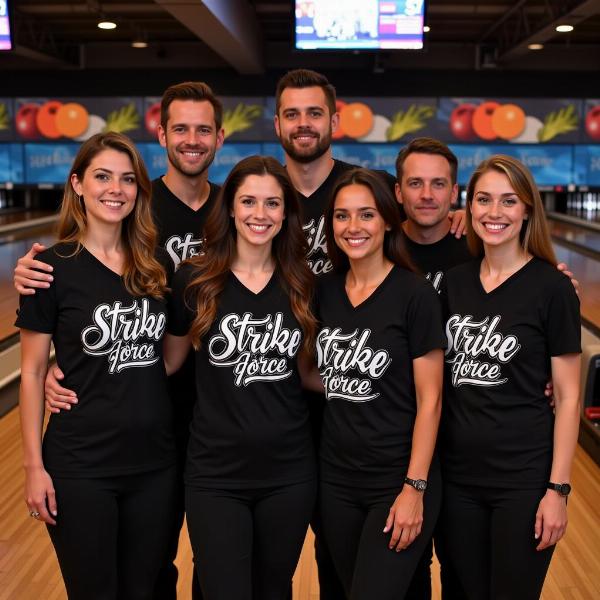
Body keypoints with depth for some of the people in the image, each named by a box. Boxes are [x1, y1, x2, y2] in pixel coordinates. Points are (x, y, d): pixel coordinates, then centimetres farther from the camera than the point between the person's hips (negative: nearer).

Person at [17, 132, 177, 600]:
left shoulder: (154, 266, 3)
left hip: (155, 460, 4)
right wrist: (34, 465, -8)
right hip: (80, 465, -3)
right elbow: (32, 371, -5)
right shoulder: (54, 267, -8)